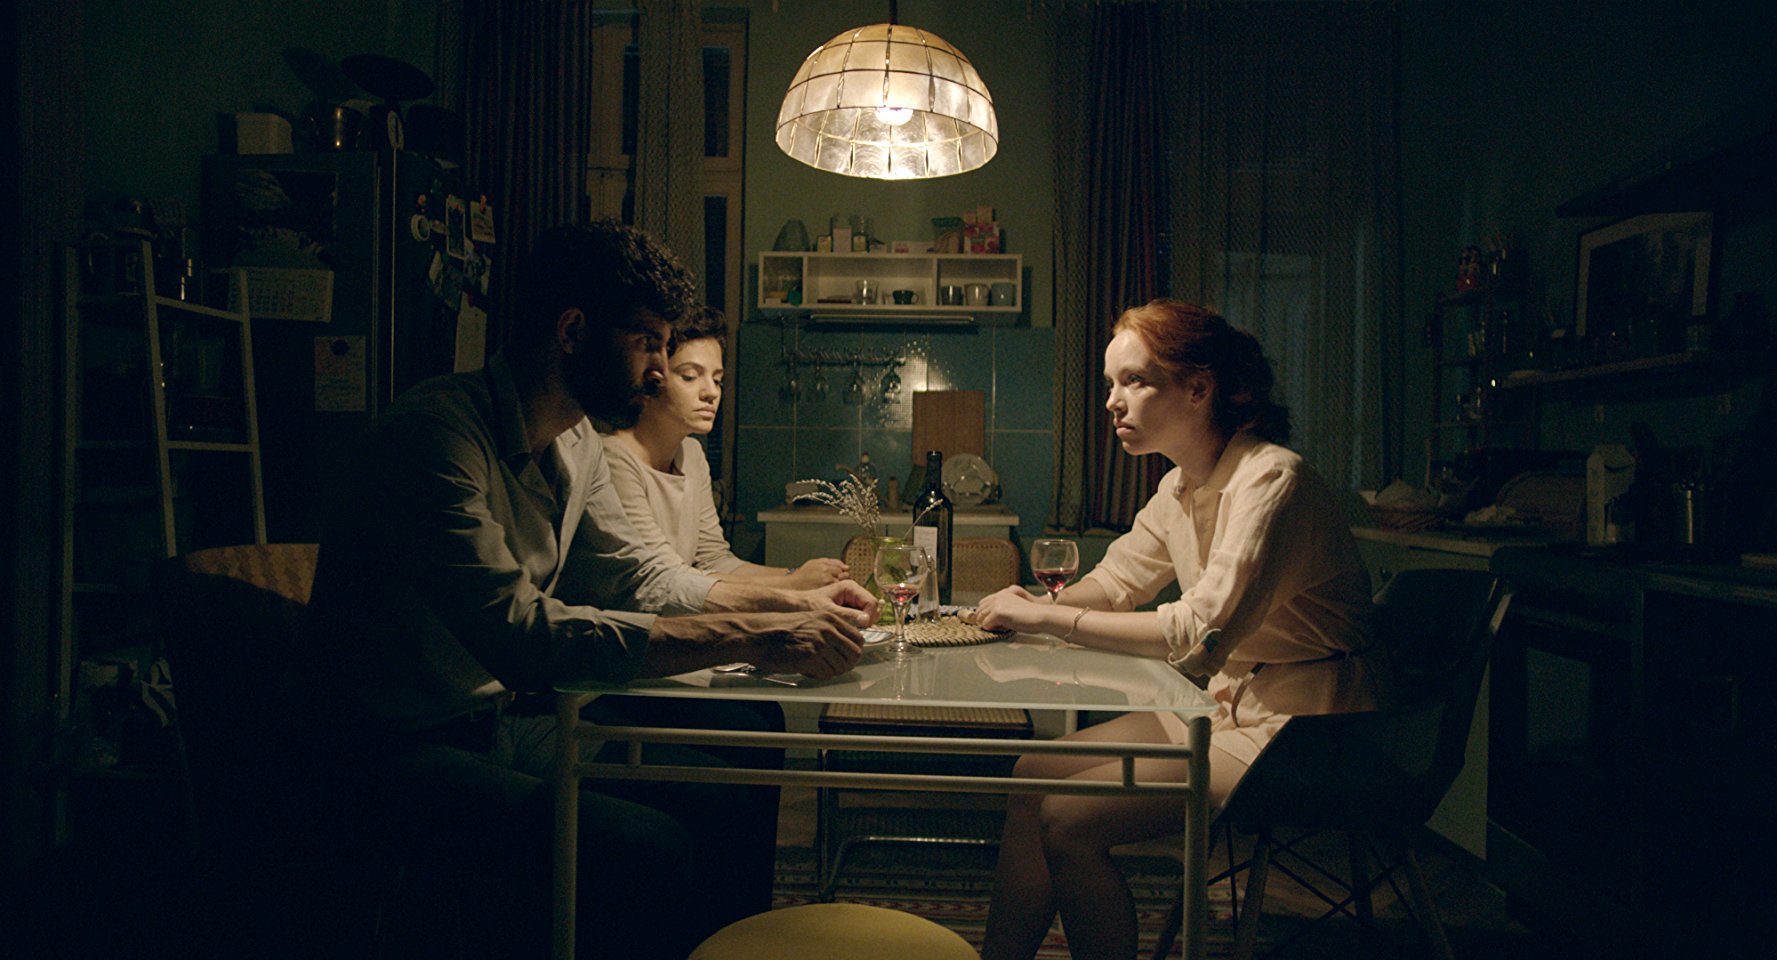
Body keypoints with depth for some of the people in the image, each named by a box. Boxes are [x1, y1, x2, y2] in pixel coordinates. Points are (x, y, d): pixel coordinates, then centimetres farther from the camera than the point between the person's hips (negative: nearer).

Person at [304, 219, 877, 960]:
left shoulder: (574, 441, 6)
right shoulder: (435, 431, -22)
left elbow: (636, 577, 15)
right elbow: (520, 633, -31)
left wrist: (791, 603, 2)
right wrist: (747, 639, -32)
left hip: (513, 716, 8)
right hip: (406, 752, -8)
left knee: (735, 795, -5)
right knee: (648, 850, -28)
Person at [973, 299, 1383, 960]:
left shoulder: (1272, 481, -21)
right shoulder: (1181, 487, 7)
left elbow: (1201, 635, -29)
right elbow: (1115, 581, 14)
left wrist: (1050, 617, -24)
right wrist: (1032, 608, -6)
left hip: (1296, 730, -9)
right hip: (1227, 704, 9)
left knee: (1068, 821, -18)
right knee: (1035, 775, -2)